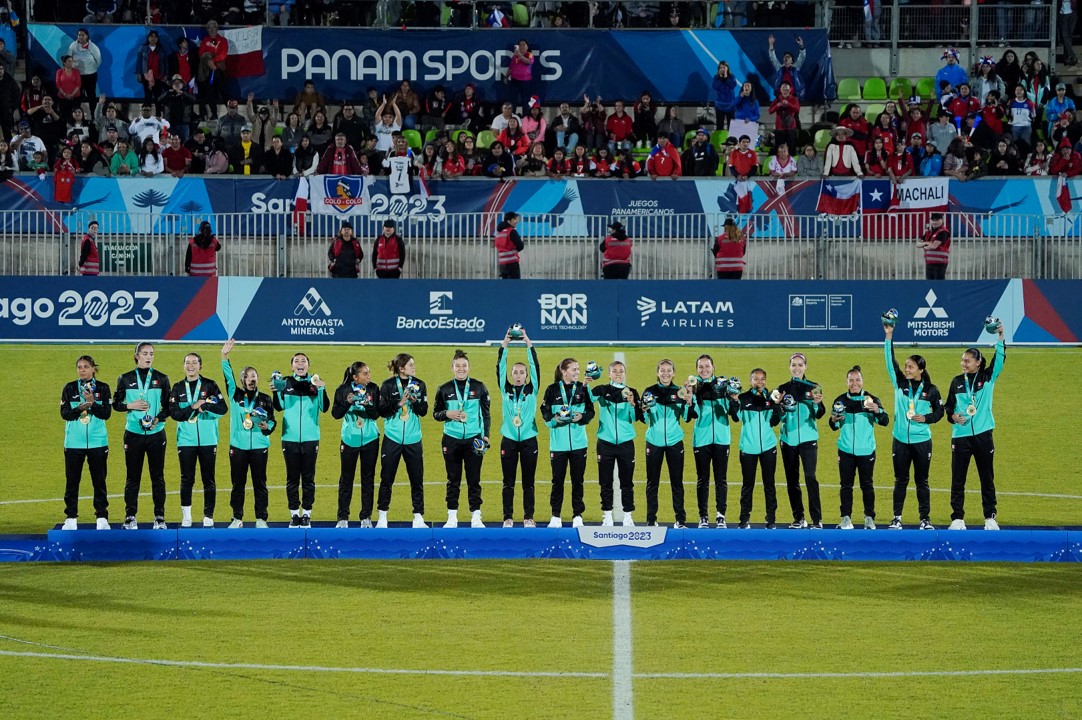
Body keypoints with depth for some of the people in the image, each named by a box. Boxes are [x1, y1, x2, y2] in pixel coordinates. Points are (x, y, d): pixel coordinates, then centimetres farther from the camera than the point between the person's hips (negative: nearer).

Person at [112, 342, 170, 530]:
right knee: (133, 477, 2)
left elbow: (168, 407, 6)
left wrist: (158, 419, -12)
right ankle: (130, 517, 8)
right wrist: (130, 406, -10)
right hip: (133, 434, 0)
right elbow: (116, 404, 8)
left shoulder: (161, 379, 5)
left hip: (156, 433, 0)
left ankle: (159, 517, 6)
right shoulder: (126, 379, 4)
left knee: (158, 476, 1)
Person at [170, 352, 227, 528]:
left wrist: (204, 405, -16)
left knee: (208, 479, 1)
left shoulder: (210, 385, 4)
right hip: (186, 440, 1)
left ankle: (208, 517, 6)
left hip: (208, 440, -1)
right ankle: (186, 517, 8)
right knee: (186, 479, 2)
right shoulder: (178, 388, 8)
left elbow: (223, 409, -6)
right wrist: (194, 407, -13)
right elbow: (175, 413, -3)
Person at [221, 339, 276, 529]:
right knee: (238, 483, 3)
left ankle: (261, 519, 6)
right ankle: (237, 518, 10)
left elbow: (273, 421, 10)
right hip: (238, 446, 0)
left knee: (260, 484, 1)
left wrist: (267, 426, -13)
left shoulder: (265, 399, 8)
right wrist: (225, 356, -17)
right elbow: (228, 377, -6)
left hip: (259, 446, 0)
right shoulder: (235, 395, 6)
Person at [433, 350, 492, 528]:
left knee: (474, 479, 1)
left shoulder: (479, 387, 4)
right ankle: (452, 517, 10)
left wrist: (485, 436, 0)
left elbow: (486, 414, 8)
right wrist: (447, 414, -11)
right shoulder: (444, 389, 4)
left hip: (474, 440, 0)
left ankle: (476, 517, 7)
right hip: (452, 440, 0)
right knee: (453, 480, 5)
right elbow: (435, 413, 11)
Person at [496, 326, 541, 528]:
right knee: (508, 482, 3)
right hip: (508, 440, 1)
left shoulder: (532, 390, 3)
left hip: (529, 440, -1)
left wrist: (528, 343, -9)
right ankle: (508, 517, 7)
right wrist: (505, 343, -7)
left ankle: (528, 517, 8)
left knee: (528, 481, 3)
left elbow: (535, 367, -5)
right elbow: (500, 367, -2)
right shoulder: (506, 389, 5)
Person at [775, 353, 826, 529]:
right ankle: (798, 518, 15)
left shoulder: (813, 388, 2)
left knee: (810, 477, -13)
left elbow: (818, 414, -6)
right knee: (792, 480, 6)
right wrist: (775, 401, -15)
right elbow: (777, 416, 3)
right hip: (788, 440, 3)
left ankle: (817, 519, -13)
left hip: (808, 439, -3)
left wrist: (818, 404, -27)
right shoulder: (783, 389, 8)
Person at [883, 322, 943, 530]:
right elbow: (891, 361, -5)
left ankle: (925, 519, 10)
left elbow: (939, 411, 7)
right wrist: (888, 337, -13)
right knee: (900, 480, 6)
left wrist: (926, 418, -12)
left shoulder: (930, 390, -1)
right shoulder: (900, 383, 2)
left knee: (922, 481, 4)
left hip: (922, 441, -2)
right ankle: (897, 518, 11)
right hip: (900, 440, 2)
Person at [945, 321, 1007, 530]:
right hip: (960, 436, 1)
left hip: (983, 435, -1)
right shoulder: (957, 382, 8)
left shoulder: (988, 378, 3)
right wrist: (953, 416, -8)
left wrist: (1001, 337, -22)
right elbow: (948, 406, 13)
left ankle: (990, 518, 11)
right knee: (957, 479, 0)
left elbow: (1000, 359, -10)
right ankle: (957, 518, 5)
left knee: (987, 478, 4)